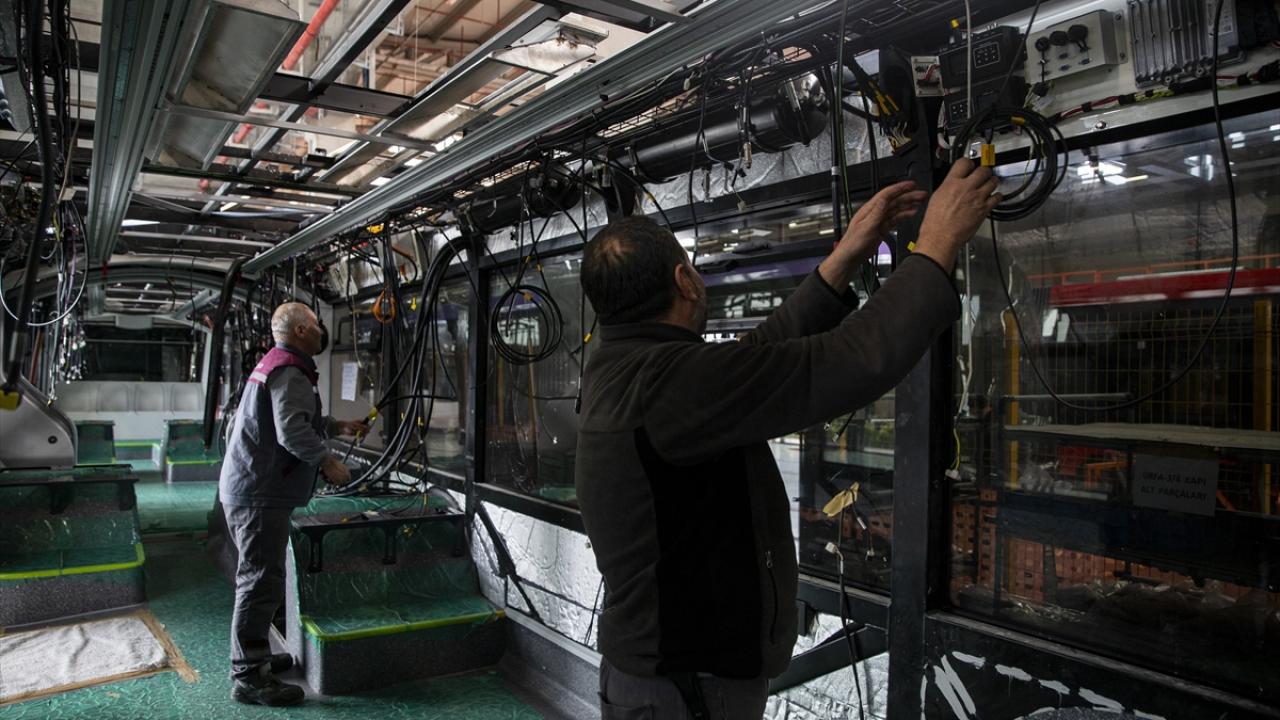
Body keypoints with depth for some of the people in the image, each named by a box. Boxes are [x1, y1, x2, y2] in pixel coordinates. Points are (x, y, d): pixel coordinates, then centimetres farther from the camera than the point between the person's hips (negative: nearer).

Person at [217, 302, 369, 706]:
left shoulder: (274, 364, 18)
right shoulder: (289, 371, -16)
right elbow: (293, 433, -27)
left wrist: (338, 426, 24)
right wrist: (328, 462, -15)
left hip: (246, 488, 11)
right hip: (260, 494, -11)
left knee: (258, 577, 20)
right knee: (262, 581, -6)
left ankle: (255, 656, 32)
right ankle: (248, 678, 1)